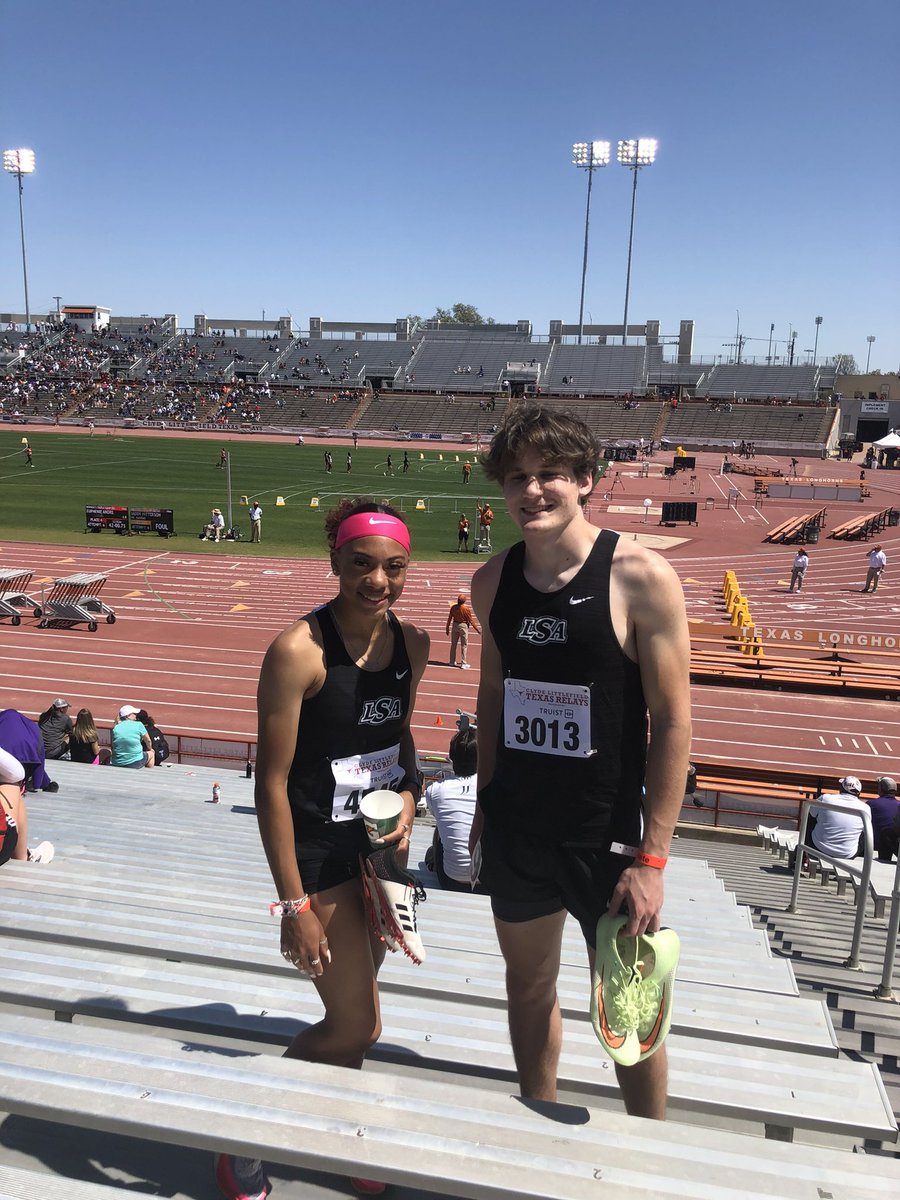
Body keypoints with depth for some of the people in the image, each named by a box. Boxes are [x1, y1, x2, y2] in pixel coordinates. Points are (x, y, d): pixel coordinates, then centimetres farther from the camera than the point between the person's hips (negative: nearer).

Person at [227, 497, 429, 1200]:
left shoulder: (412, 644, -3)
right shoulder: (299, 650, -23)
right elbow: (272, 781, -19)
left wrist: (409, 799, -4)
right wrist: (294, 906, -17)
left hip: (382, 844, 6)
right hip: (319, 852, -6)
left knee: (353, 1007, 21)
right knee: (357, 1027, 3)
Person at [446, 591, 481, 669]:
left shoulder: (453, 607, -5)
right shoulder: (466, 609, -17)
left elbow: (449, 618, 1)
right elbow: (471, 620, -12)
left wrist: (447, 628, 12)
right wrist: (477, 629, -2)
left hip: (455, 625, 4)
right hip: (463, 626, -4)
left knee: (453, 644, 15)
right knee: (464, 645, 4)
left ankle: (452, 662, 22)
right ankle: (463, 663, 4)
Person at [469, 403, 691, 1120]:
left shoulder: (642, 578, -16)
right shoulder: (494, 581, -1)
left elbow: (674, 723, -14)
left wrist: (652, 858, -15)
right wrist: (487, 803, 12)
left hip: (607, 838, -4)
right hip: (516, 830, 5)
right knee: (530, 984, 22)